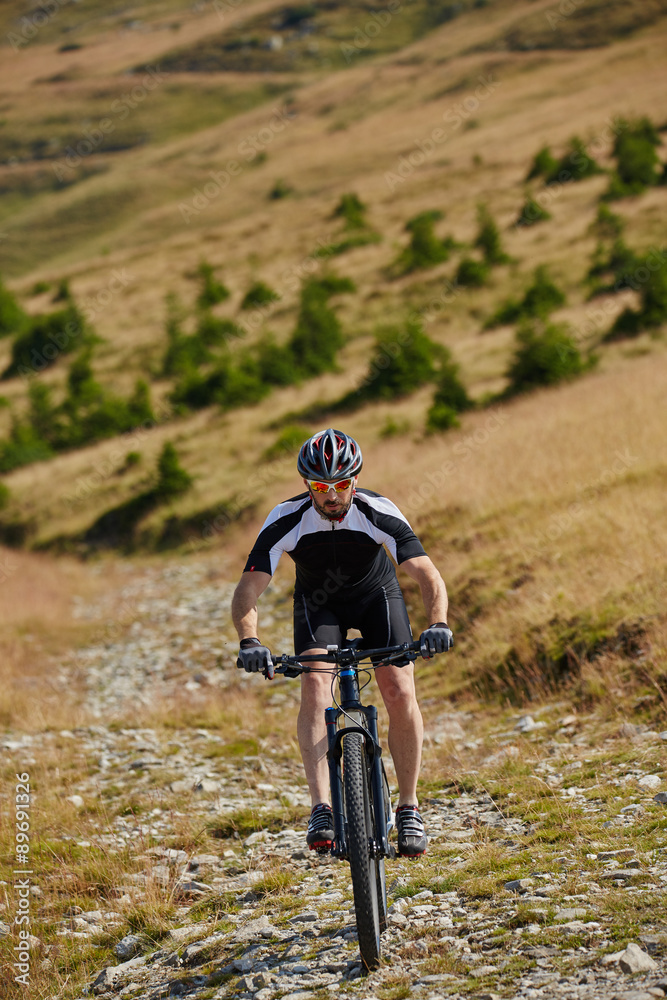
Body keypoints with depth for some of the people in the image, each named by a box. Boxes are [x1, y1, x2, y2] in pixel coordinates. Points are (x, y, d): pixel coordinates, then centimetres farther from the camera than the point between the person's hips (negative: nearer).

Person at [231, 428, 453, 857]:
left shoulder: (379, 513, -31)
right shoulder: (287, 520, -30)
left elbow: (428, 575, -36)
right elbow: (247, 593, -32)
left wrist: (439, 624, -55)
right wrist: (250, 642, -50)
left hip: (376, 594, 0)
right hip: (319, 602, 0)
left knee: (400, 690, -16)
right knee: (315, 684, -24)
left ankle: (409, 809, -1)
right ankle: (322, 810, -27)